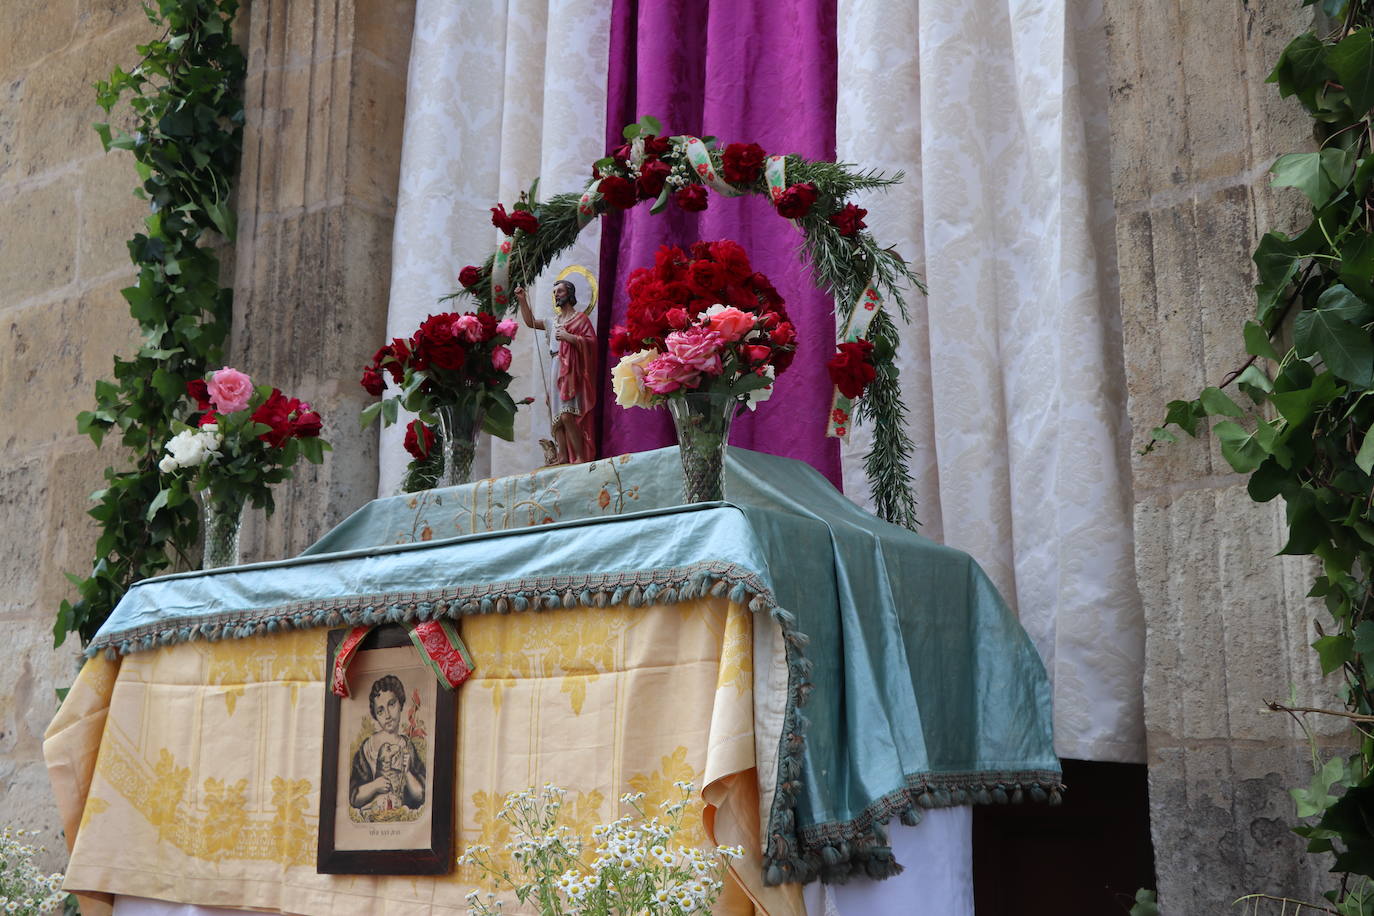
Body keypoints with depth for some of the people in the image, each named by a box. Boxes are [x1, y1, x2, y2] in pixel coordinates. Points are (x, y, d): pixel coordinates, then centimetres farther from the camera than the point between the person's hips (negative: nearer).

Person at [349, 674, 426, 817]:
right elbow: (353, 798, 2)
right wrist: (375, 786, -13)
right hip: (372, 815, -2)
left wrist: (407, 771, -3)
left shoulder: (409, 746, 12)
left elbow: (420, 796, 9)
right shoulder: (368, 746, 4)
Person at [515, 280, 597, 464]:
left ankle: (581, 456, -16)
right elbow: (531, 322, 22)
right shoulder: (555, 318, 22)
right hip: (556, 370, 7)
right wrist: (523, 301, 11)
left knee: (566, 415, -19)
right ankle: (563, 458, 1)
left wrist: (569, 337, -14)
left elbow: (591, 340, -7)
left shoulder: (580, 317, 3)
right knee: (557, 417, 0)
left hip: (571, 370, -7)